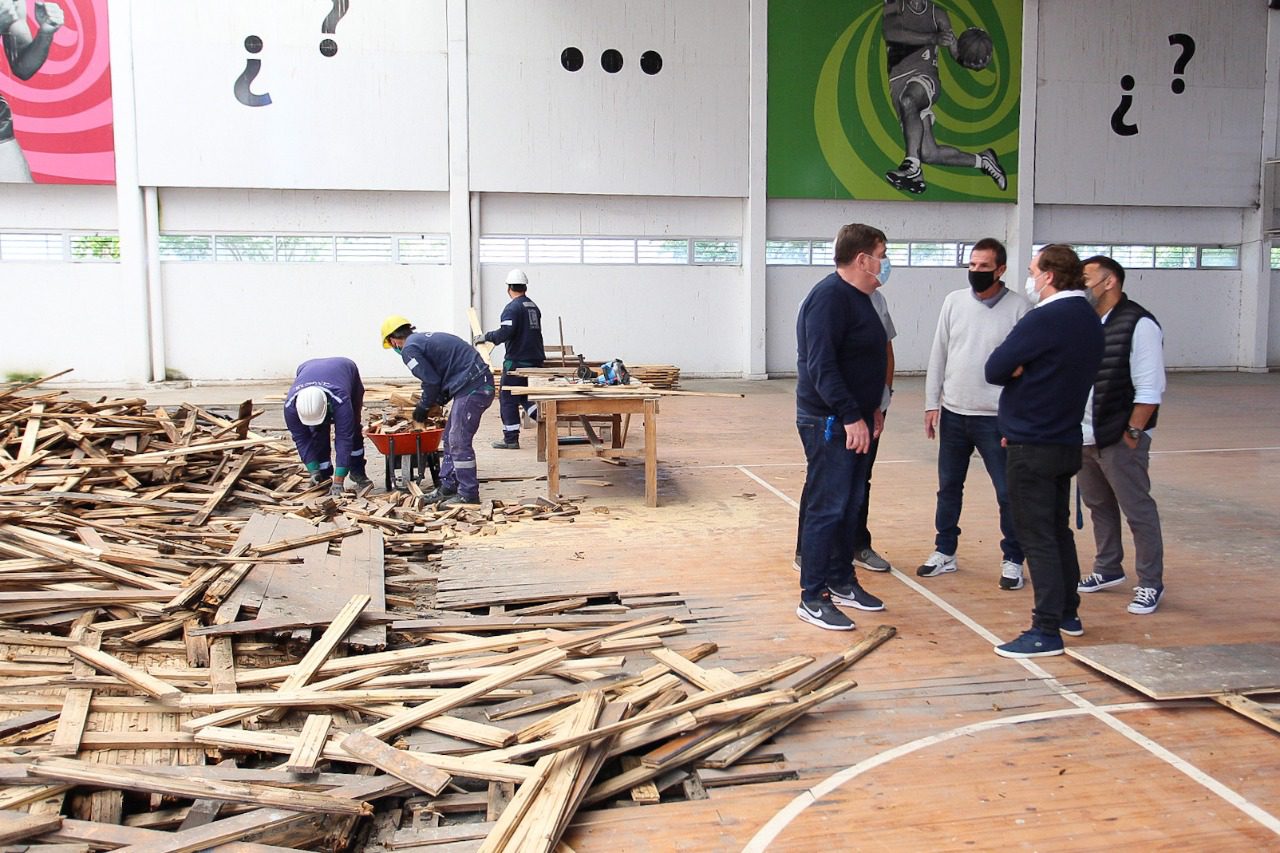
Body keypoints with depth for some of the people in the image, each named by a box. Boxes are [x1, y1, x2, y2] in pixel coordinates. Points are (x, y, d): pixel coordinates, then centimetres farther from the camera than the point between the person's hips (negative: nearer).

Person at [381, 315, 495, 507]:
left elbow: (431, 382, -8)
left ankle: (468, 495, -1)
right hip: (480, 384, 10)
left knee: (459, 441, -6)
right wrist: (436, 402, 27)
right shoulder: (426, 338, 23)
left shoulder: (409, 349, -6)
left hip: (472, 389, -10)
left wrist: (421, 410, 7)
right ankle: (447, 487, 22)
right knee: (451, 439, 16)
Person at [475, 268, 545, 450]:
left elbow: (504, 333, -23)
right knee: (526, 397, 17)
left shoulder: (512, 308, -13)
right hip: (535, 360, 8)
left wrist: (485, 337, -9)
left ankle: (511, 439, 4)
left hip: (516, 362, -8)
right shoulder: (533, 306, 13)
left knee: (508, 400, 2)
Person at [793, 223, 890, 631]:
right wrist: (851, 416, -26)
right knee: (827, 508, -6)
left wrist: (871, 408, 21)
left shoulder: (859, 298, 16)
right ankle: (812, 598, 2)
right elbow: (821, 365, -24)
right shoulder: (829, 297, -17)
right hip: (828, 422, -10)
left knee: (850, 505, 16)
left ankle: (841, 581, 28)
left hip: (854, 420, 10)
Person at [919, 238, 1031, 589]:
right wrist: (932, 403, 4)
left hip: (996, 418, -4)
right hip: (953, 414, 4)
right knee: (948, 486, 14)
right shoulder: (954, 301, 3)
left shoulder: (1019, 308, -8)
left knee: (1008, 492, 4)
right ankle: (945, 552, 28)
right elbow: (938, 354, 6)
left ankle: (1013, 560, 20)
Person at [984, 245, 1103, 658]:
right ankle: (1068, 612, 31)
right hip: (1066, 441, 9)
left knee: (1037, 536, -4)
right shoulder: (1090, 321, 10)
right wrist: (1026, 370, -2)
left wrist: (1016, 370, 2)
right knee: (1058, 530, 19)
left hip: (1032, 447, -9)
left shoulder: (1045, 319, -19)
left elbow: (995, 370, -16)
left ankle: (1046, 631, 0)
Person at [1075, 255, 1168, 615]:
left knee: (1138, 511, 2)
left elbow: (1149, 388, -14)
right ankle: (1108, 569, 33)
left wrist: (1133, 432, -15)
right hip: (1084, 437, 7)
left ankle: (1150, 584, 13)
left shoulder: (1139, 324, -12)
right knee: (1098, 505, 18)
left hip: (1120, 438, -7)